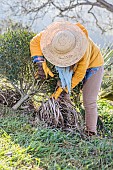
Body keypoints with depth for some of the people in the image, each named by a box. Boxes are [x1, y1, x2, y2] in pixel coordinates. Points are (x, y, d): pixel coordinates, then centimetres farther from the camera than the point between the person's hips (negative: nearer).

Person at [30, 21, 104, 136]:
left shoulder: (83, 46, -41)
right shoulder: (54, 33, -31)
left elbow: (80, 73, -30)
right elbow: (35, 42, -15)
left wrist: (63, 88, -27)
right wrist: (41, 64, -26)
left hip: (92, 65, -5)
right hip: (72, 65, 5)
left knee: (89, 102, -9)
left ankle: (91, 132, 2)